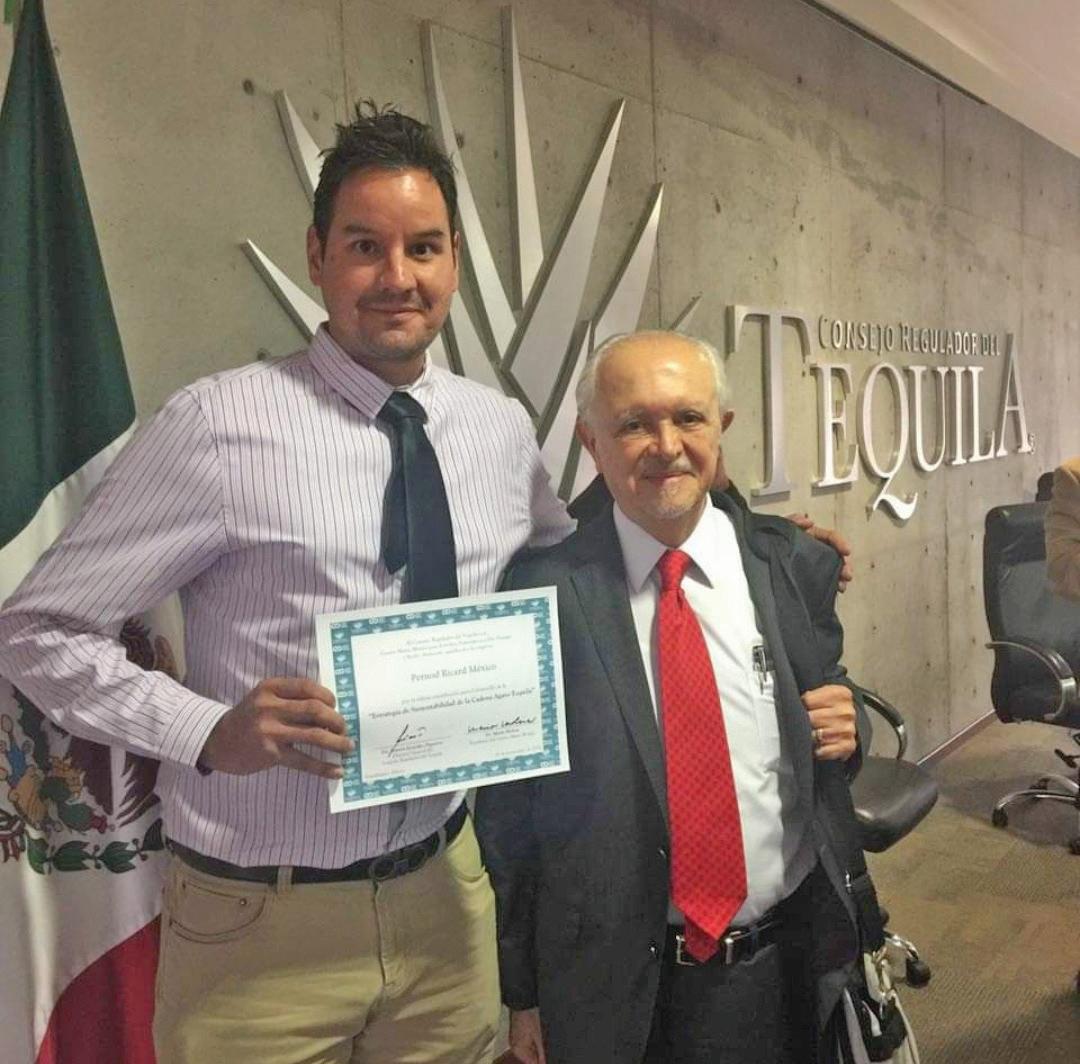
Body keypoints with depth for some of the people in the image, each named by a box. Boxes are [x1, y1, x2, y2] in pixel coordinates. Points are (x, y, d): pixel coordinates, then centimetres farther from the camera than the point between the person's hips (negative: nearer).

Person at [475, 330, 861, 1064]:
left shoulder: (796, 565, -3)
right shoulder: (540, 589, -12)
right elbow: (507, 804, -7)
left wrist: (844, 724, -12)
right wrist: (522, 990, -2)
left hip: (786, 969, 3)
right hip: (610, 983, -2)